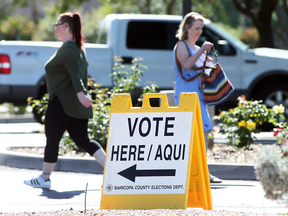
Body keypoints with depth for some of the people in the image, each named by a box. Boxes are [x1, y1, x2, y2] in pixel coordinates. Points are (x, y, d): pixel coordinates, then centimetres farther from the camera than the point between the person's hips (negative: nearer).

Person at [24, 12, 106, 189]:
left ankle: (44, 178, 10)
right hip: (75, 106, 10)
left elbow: (75, 73, -26)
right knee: (83, 141, 8)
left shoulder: (67, 48, -14)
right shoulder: (78, 48, 16)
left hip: (62, 104, -9)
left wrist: (80, 93, -36)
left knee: (52, 140, 2)